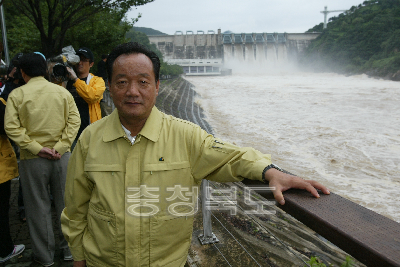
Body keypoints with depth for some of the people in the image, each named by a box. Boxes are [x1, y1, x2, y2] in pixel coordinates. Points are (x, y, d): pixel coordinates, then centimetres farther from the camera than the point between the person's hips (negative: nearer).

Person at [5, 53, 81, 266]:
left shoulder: (17, 95, -5)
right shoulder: (62, 92, -1)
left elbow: (11, 127, -13)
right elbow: (74, 120, -6)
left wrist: (36, 148, -12)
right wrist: (61, 146, -9)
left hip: (32, 160, -1)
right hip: (61, 157, 2)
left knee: (38, 207, 12)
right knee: (65, 203, 15)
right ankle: (69, 248, 29)